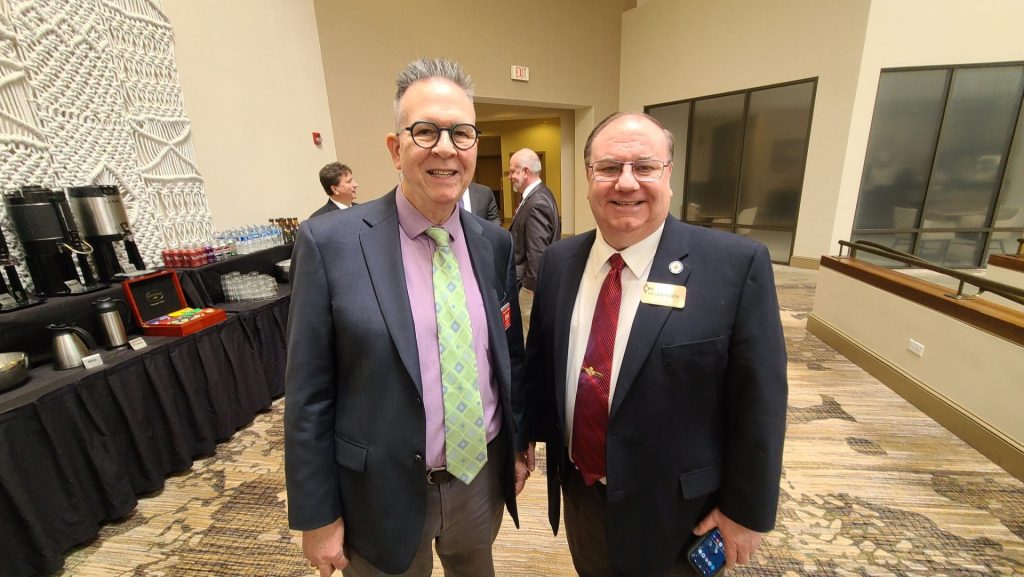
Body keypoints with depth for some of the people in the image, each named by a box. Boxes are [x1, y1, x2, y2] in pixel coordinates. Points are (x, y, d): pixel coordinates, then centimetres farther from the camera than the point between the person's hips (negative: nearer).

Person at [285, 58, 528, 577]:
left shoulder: (495, 242, -5)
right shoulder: (330, 242, -17)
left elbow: (511, 355, 4)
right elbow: (309, 395, -12)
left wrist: (520, 444, 9)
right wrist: (316, 516, -6)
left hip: (485, 475, 4)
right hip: (384, 492, -3)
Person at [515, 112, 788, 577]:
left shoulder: (736, 265, -19)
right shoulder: (559, 261, -6)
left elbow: (758, 401, -13)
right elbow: (539, 360, 2)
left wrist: (747, 510, -7)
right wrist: (524, 435, 10)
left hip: (674, 509, -3)